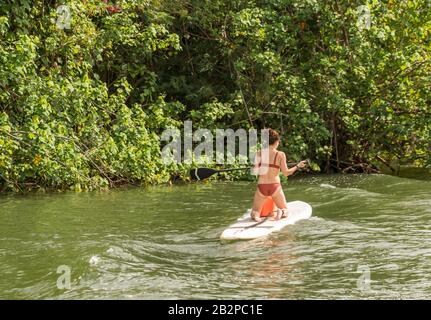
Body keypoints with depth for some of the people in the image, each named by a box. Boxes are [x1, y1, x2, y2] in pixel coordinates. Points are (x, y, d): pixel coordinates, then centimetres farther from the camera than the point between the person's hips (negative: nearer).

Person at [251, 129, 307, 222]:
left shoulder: (259, 153, -3)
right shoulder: (280, 154, -7)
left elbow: (256, 171, -5)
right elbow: (286, 173, -5)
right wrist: (298, 166, 10)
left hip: (261, 186, 1)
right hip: (275, 186, -1)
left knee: (255, 212, 17)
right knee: (285, 212, 17)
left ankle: (256, 215, -20)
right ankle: (281, 212, -18)